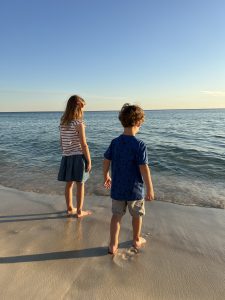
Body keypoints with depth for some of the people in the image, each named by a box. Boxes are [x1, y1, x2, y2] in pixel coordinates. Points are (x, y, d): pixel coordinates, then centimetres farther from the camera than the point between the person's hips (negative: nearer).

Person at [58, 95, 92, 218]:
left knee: (69, 184, 16)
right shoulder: (79, 123, -15)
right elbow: (84, 145, -15)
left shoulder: (62, 123, 4)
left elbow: (61, 141, 10)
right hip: (78, 157, -6)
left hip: (67, 157, 6)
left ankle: (70, 208, 31)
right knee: (80, 185, 7)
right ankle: (79, 211, 19)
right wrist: (89, 161, -8)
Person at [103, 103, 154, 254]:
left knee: (117, 215, 16)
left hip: (117, 187, 4)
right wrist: (150, 189, -10)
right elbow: (144, 168, -20)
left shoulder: (115, 142, -4)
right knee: (137, 214, 20)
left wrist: (106, 176, 19)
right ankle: (137, 240, 39)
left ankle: (113, 245, 19)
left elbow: (106, 161, 2)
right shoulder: (139, 145, -19)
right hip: (134, 189, -3)